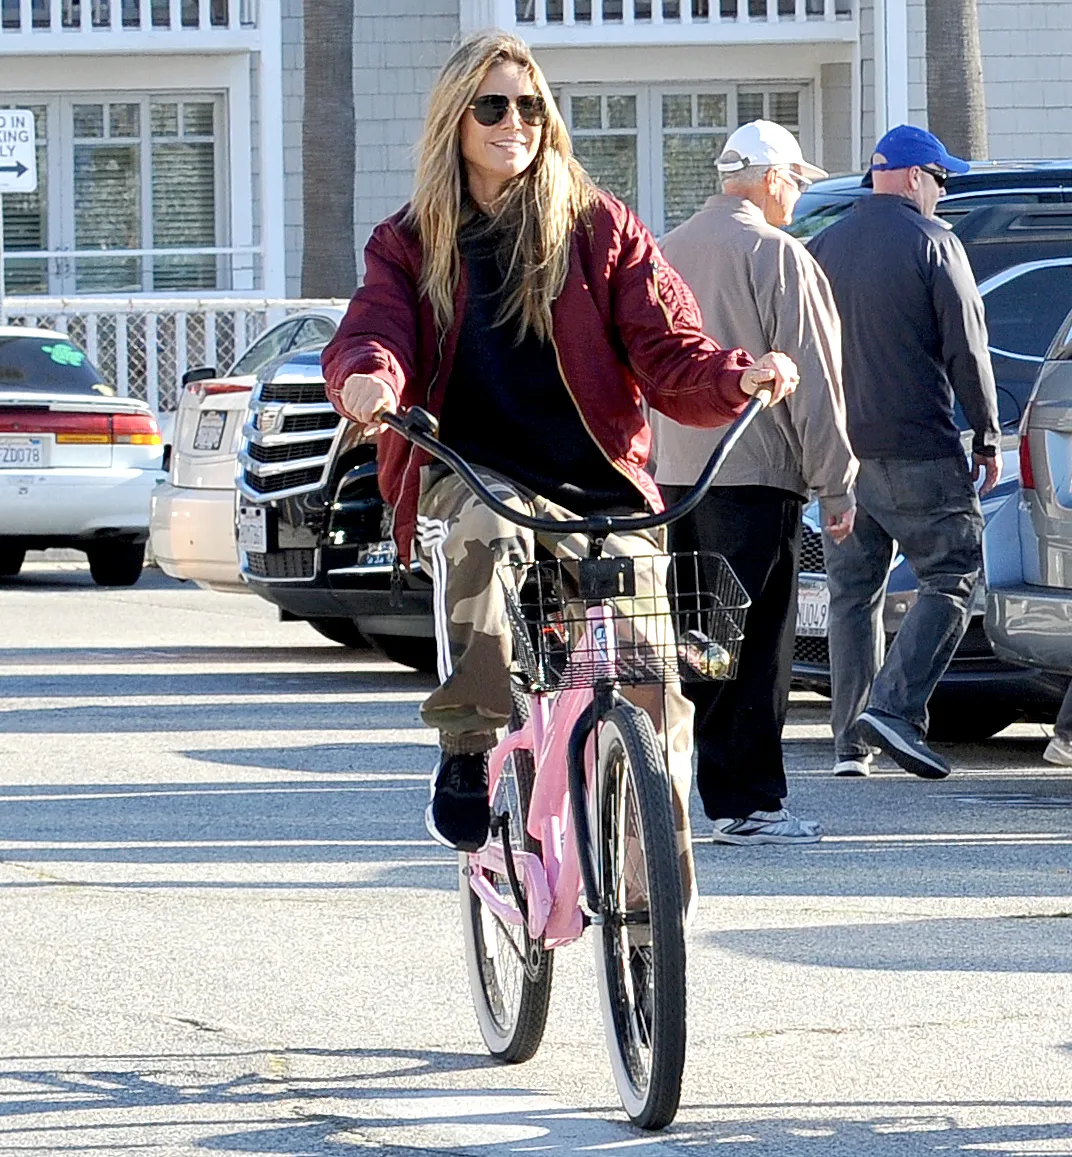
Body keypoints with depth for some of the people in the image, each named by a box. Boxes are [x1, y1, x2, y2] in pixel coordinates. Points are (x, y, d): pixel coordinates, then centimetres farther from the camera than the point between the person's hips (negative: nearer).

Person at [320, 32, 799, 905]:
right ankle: (467, 752, -30)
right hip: (472, 474, -1)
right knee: (482, 530, -38)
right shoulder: (412, 244, 12)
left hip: (598, 489, 1)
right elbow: (372, 335, -6)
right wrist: (367, 379, -31)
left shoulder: (601, 230, 9)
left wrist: (742, 377, -20)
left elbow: (670, 359, 2)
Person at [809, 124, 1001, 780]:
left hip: (840, 451, 6)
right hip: (919, 451, -6)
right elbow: (966, 349, -8)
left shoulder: (825, 246, 11)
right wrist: (987, 437, 0)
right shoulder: (932, 243, -7)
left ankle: (852, 742, 8)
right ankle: (893, 709, -15)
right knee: (952, 579, 0)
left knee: (853, 592, 11)